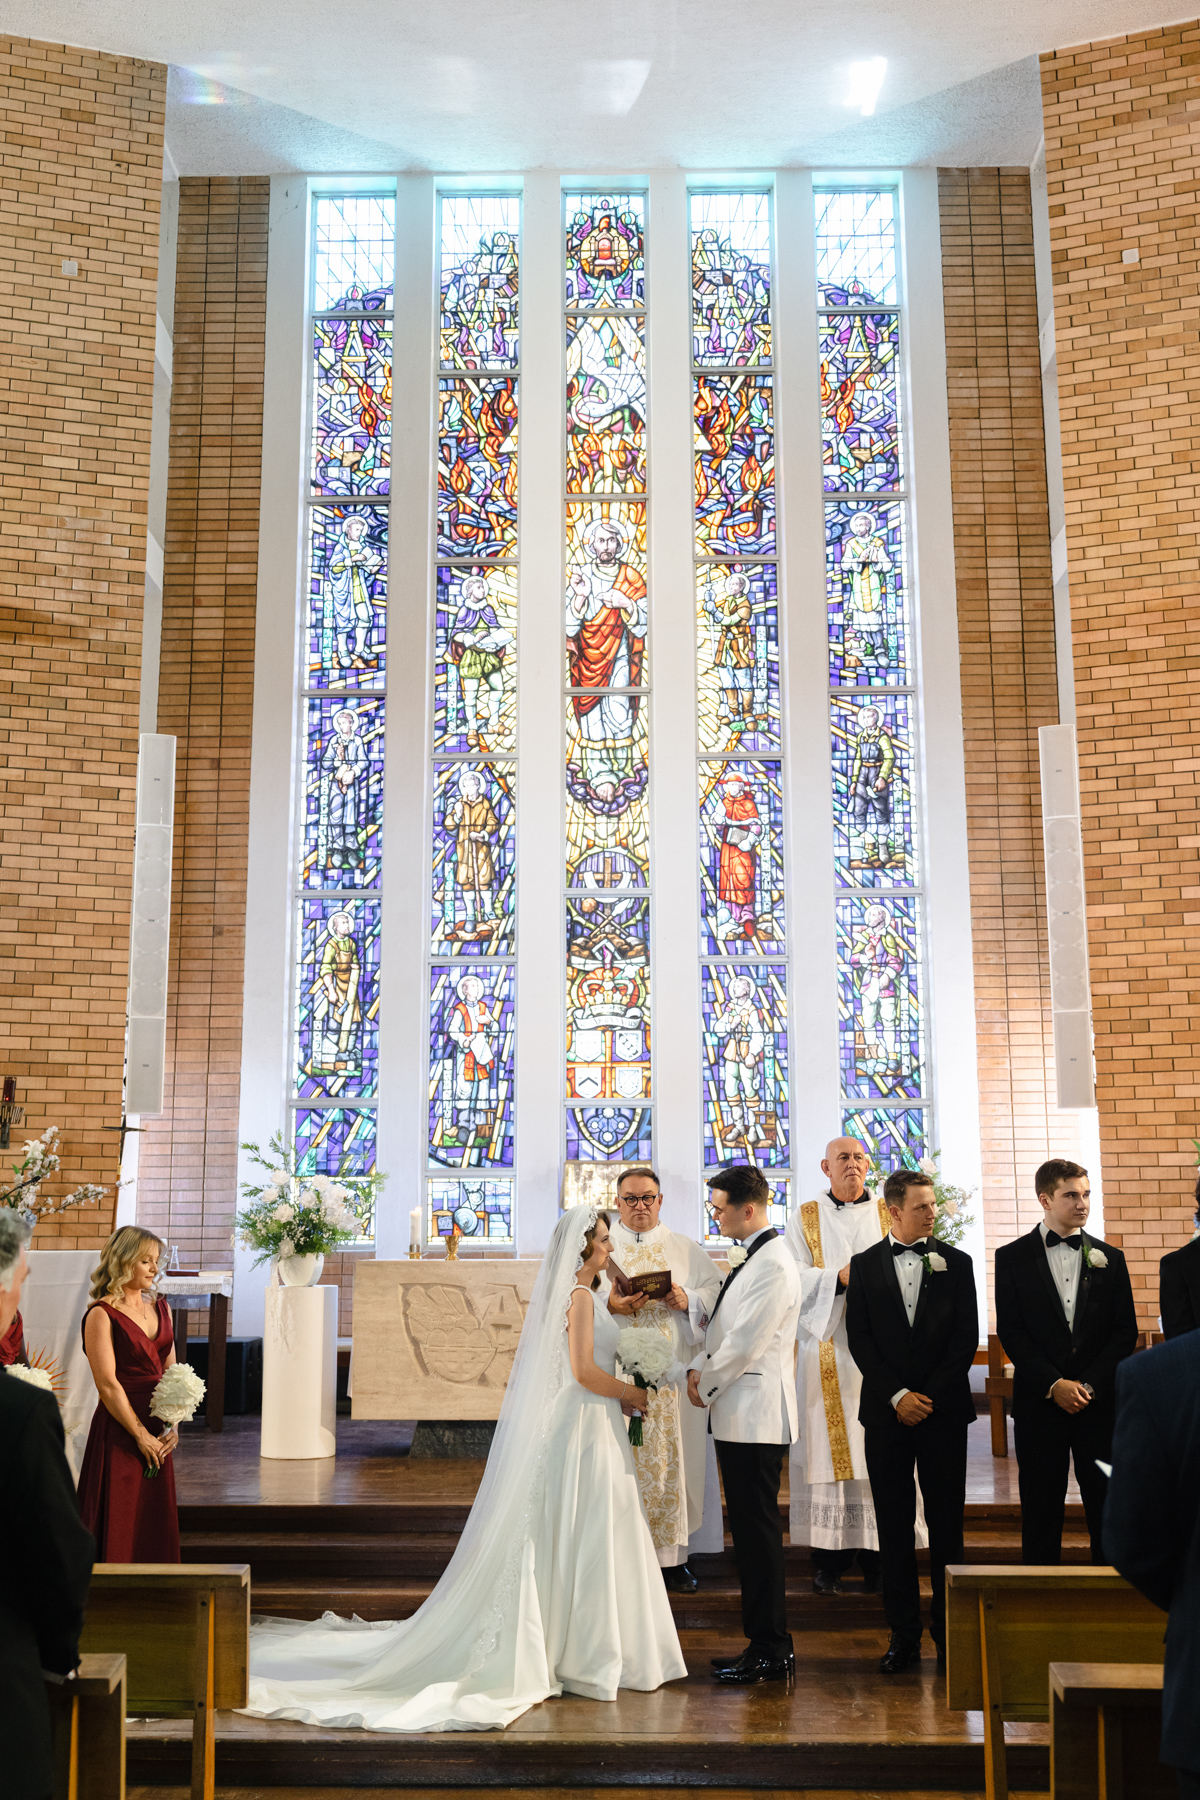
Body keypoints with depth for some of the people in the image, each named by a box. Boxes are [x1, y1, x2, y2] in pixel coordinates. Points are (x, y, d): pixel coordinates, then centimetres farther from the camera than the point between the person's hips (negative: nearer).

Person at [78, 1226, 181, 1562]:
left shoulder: (160, 1309, 12)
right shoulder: (101, 1315, -9)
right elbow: (107, 1385, -13)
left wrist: (173, 1426, 0)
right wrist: (140, 1435, -11)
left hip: (155, 1432, 6)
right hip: (118, 1431, -6)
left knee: (158, 1526, 9)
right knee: (118, 1530, -1)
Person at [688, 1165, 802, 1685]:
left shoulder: (773, 1265, -17)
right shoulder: (747, 1258, 15)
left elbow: (746, 1343, -19)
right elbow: (723, 1328, 21)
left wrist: (707, 1384, -7)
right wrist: (699, 1368, 5)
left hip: (756, 1416, -10)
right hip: (737, 1414, 10)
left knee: (759, 1530, -4)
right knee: (749, 1530, 13)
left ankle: (771, 1651, 4)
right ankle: (765, 1643, 20)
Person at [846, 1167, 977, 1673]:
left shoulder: (955, 1262, 5)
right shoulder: (864, 1265, 6)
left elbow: (966, 1338, 0)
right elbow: (859, 1339, 1)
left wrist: (929, 1396, -8)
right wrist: (896, 1395, -9)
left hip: (944, 1411, 0)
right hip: (886, 1412, 1)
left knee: (946, 1521, 2)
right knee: (894, 1523, 4)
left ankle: (948, 1630, 12)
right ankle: (904, 1634, 11)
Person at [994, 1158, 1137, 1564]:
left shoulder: (1109, 1258, 9)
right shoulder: (1012, 1257, 3)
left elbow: (1126, 1332, 5)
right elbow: (1011, 1331, -2)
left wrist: (1089, 1384, -7)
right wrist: (1054, 1385, -11)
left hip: (1100, 1401, 1)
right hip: (1039, 1402, -1)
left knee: (1107, 1508, 3)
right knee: (1040, 1510, 4)